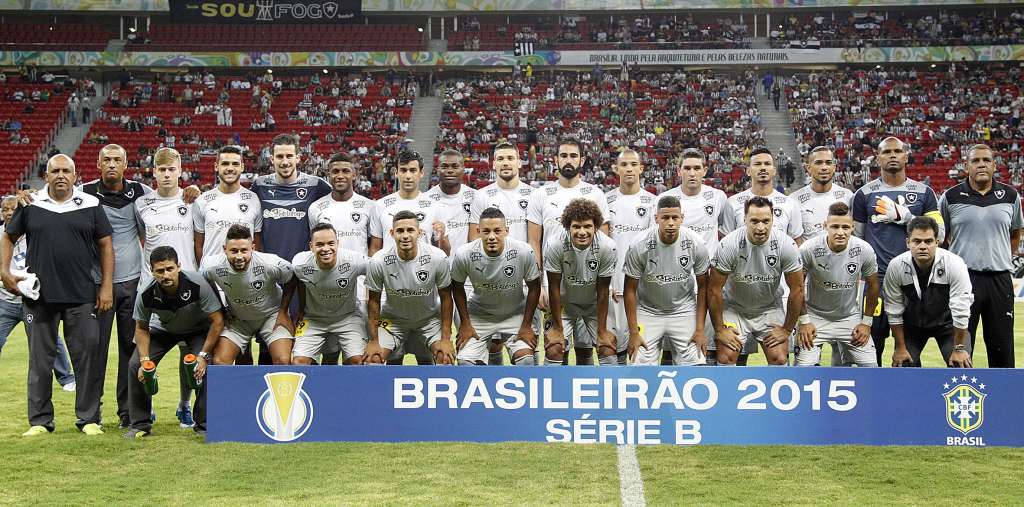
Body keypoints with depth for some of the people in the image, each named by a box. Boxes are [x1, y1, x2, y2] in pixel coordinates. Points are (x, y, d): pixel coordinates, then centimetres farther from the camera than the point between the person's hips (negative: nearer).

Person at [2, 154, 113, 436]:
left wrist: (106, 287, 0)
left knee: (88, 357, 0)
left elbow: (105, 245, 6)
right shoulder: (30, 206, 6)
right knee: (40, 359, 6)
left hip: (82, 297, -1)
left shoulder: (90, 206, 5)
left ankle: (89, 419, 10)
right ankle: (40, 421, 16)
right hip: (39, 296, 1)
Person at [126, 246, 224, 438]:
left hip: (198, 328, -2)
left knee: (206, 366, -27)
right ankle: (140, 424, 2)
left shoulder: (197, 284, -35)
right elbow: (141, 328, -8)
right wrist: (145, 360, -19)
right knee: (135, 365, -14)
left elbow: (217, 321, -25)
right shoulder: (146, 294, -27)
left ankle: (204, 424, -9)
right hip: (163, 329, 3)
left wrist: (203, 355, -28)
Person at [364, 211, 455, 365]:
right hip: (393, 318, 0)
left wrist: (445, 338, -12)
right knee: (373, 358, -16)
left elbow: (445, 298, -11)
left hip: (430, 317, 0)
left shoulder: (437, 258, -23)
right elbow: (374, 300, -8)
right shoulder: (378, 261, -22)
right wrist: (374, 340, -9)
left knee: (446, 357, -19)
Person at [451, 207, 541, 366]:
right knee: (466, 361, -12)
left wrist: (527, 326, -6)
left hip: (515, 313, 0)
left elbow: (534, 287, -8)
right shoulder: (464, 254, -21)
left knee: (526, 359, -18)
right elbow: (457, 287, -2)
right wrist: (465, 324, -2)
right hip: (479, 314, 1)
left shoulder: (524, 251, -23)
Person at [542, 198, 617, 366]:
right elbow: (554, 287, -17)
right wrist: (557, 328, -12)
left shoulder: (607, 247, -26)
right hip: (563, 303, -1)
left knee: (608, 347, -6)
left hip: (594, 304, 1)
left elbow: (602, 291, -15)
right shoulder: (555, 245, -29)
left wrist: (602, 330, -10)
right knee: (554, 350, -12)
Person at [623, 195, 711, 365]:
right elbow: (630, 290, -9)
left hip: (684, 310, 1)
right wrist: (633, 333, -11)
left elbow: (702, 287, -2)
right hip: (648, 311, -1)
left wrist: (700, 329, -7)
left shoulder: (696, 244, -14)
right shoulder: (639, 245, -18)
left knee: (695, 365, -8)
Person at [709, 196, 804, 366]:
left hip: (770, 309, 1)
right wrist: (719, 330, -13)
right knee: (726, 358, -15)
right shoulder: (729, 245, -25)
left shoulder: (786, 245, -20)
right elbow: (714, 289, -17)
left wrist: (787, 329, -7)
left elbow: (797, 290, -10)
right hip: (734, 308, -1)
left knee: (779, 359, -10)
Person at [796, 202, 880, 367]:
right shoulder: (809, 250, -22)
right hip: (815, 316, -2)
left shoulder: (864, 250, -15)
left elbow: (873, 286, 2)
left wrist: (866, 322, 2)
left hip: (850, 316, 2)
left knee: (870, 366, -3)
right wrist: (804, 321, -7)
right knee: (803, 367, -13)